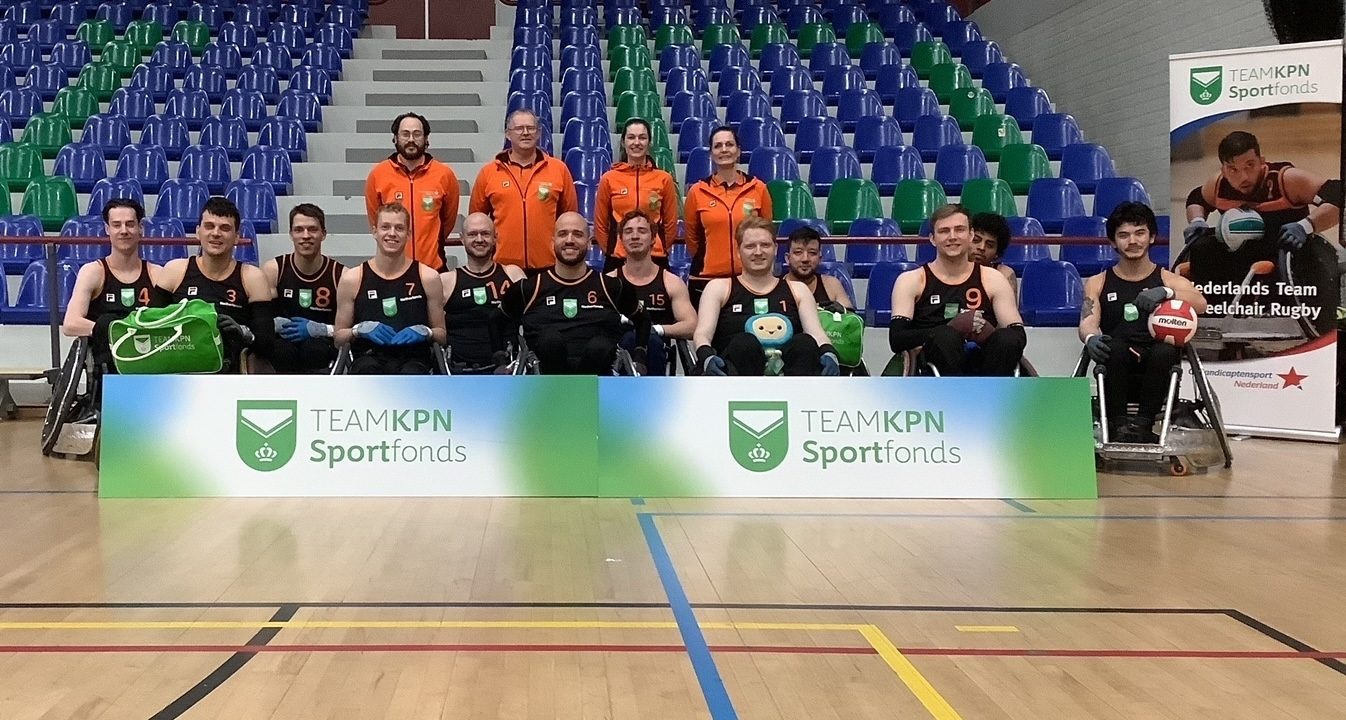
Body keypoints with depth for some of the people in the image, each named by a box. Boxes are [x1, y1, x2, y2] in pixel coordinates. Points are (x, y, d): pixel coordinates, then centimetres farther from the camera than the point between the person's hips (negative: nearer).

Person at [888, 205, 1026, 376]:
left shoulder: (992, 279, 16)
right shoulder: (911, 281, 9)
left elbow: (1019, 335, 7)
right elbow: (897, 339, -5)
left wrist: (989, 334, -15)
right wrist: (952, 330, -18)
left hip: (984, 366, 2)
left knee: (1007, 339, -29)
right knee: (945, 336, -33)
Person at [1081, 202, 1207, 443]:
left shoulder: (1170, 280, 13)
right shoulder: (1098, 283, 15)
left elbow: (1200, 304, -8)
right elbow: (1088, 322, -3)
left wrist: (1167, 293, -27)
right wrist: (1091, 338, -27)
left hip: (1155, 371, 0)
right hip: (1117, 371, 0)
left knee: (1165, 351, -33)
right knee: (1115, 348, -33)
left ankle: (1142, 424, -32)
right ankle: (1117, 424, -31)